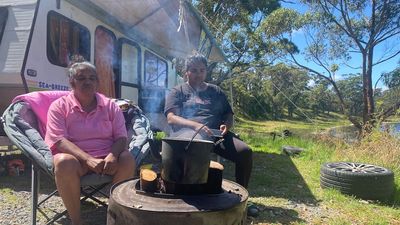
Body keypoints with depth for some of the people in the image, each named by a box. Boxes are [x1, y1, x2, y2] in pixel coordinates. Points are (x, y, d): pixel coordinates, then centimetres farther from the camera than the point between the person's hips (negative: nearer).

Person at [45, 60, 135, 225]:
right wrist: (88, 159, -25)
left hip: (106, 158, 2)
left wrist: (112, 156, -21)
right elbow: (59, 141, -10)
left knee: (128, 159, -27)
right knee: (64, 162, -34)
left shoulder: (110, 106, 9)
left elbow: (121, 137, 3)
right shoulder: (59, 106, 2)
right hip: (76, 158, -1)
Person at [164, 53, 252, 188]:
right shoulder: (177, 92, 13)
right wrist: (195, 125, -21)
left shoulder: (216, 91, 25)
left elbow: (229, 115, 23)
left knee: (245, 151, -22)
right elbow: (171, 118, -2)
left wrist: (226, 125, -3)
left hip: (215, 133, 4)